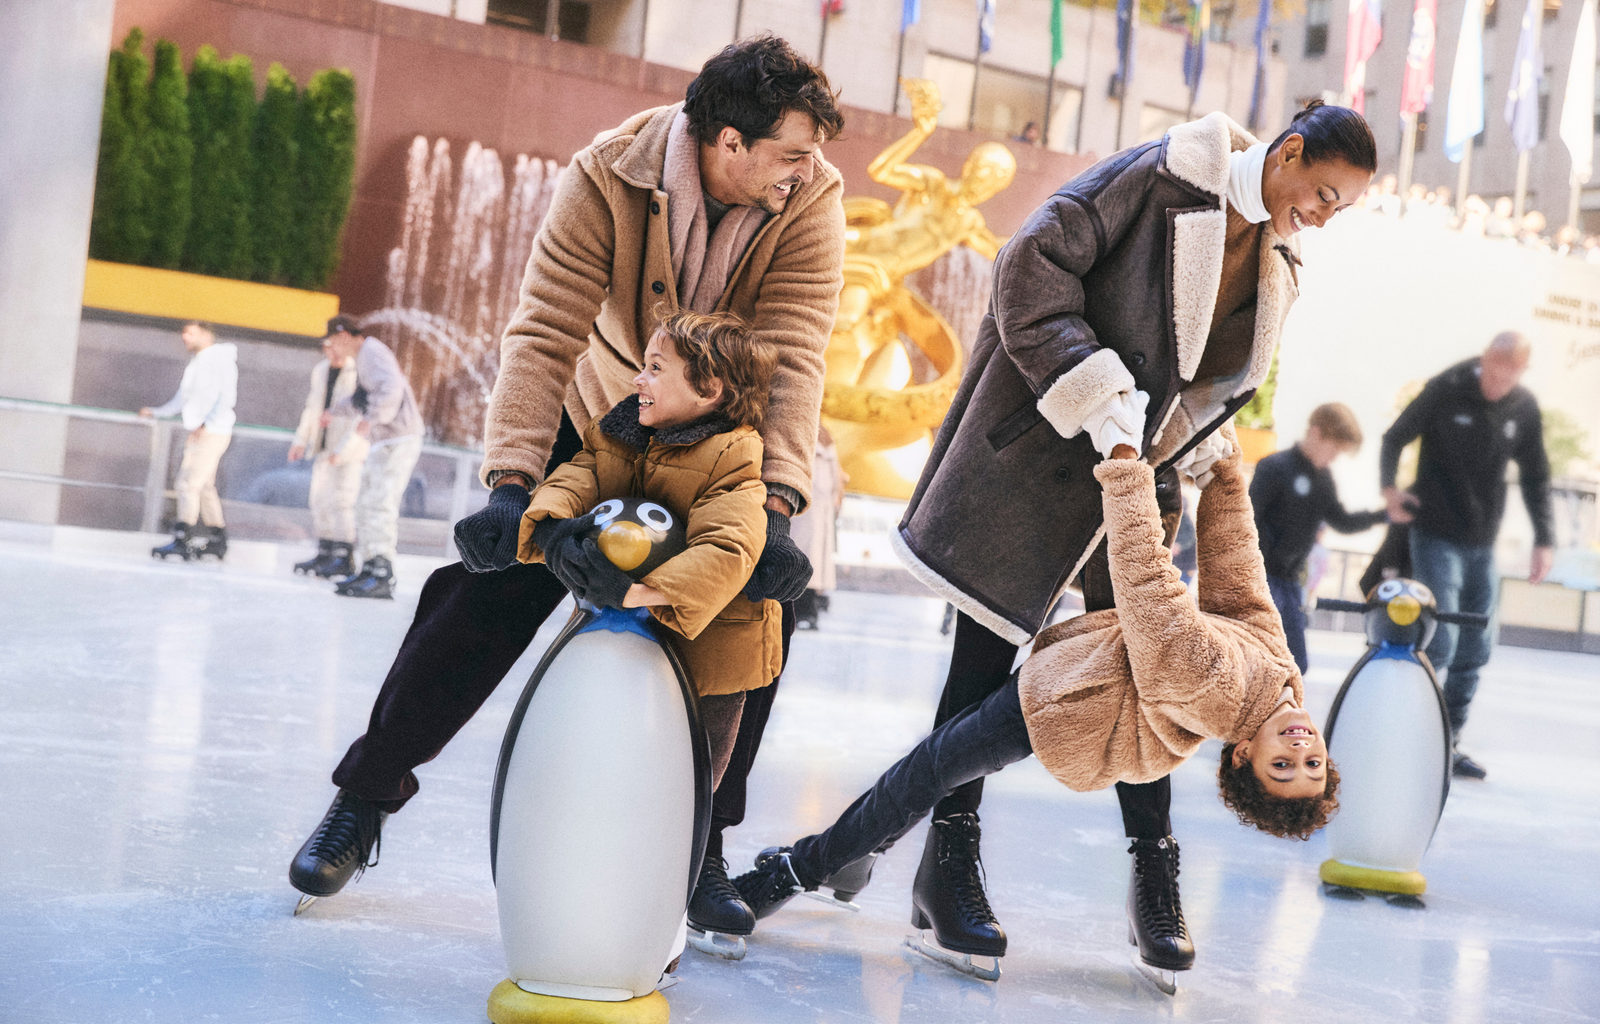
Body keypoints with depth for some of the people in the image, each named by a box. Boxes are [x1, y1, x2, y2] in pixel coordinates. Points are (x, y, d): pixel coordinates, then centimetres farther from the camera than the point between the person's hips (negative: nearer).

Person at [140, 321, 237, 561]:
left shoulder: (221, 358, -7)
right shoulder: (195, 365, 21)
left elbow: (227, 397, -15)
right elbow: (182, 400, 25)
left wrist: (206, 424, -21)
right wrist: (155, 412, 18)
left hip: (212, 433, -9)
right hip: (197, 433, 9)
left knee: (189, 483, -14)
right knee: (205, 487, 12)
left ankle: (182, 542, -16)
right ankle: (218, 540, 19)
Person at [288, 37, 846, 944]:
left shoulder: (811, 199, -23)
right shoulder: (609, 177, -27)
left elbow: (795, 354, -32)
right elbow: (546, 332, -31)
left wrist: (776, 505, -45)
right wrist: (512, 480, -43)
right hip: (603, 417, -1)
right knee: (490, 595, -8)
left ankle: (702, 846, 11)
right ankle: (364, 798, 10)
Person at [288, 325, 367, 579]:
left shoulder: (358, 374, -13)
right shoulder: (320, 371, 11)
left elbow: (362, 417, -18)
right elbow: (312, 408, 21)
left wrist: (343, 449, -23)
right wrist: (301, 440, 17)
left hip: (350, 452, -8)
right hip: (324, 447, 8)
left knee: (341, 501, -13)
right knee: (320, 500, 8)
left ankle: (345, 559, -10)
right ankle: (324, 554, 14)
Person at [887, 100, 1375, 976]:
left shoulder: (1277, 266, 9)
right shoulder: (1161, 177, -13)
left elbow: (1224, 378, 16)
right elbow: (1035, 264, -19)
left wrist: (1195, 452, -4)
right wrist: (1092, 391, -24)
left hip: (1135, 474, 7)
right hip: (1037, 453, -6)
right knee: (988, 647, -1)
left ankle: (1154, 871, 15)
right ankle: (951, 851, 9)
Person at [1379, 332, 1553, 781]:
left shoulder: (1525, 408, 2)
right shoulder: (1446, 389, -10)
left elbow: (1535, 478, 12)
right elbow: (1395, 437, -1)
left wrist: (1544, 539, 5)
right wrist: (1389, 487, -18)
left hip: (1483, 545, 5)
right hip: (1437, 538, -5)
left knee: (1473, 652, 9)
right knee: (1440, 643, -14)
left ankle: (1447, 747, 19)